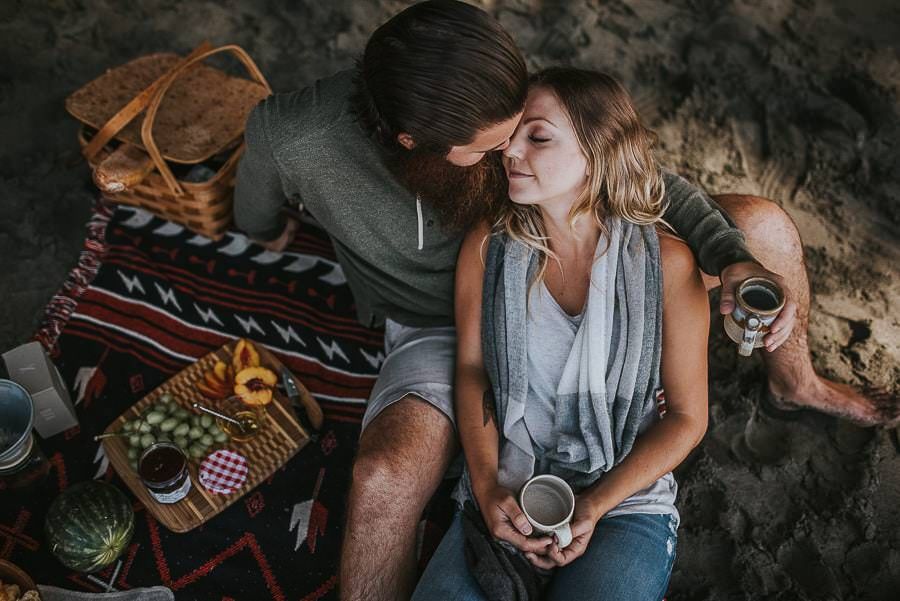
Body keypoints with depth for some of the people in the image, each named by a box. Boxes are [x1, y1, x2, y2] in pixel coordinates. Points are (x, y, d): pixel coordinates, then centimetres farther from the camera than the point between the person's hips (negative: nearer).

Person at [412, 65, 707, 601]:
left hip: (626, 499, -1)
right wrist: (487, 487, -10)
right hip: (506, 495, 2)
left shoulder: (666, 262, -10)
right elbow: (472, 371, 3)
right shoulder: (488, 246, -3)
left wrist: (593, 507, -12)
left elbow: (687, 417, -4)